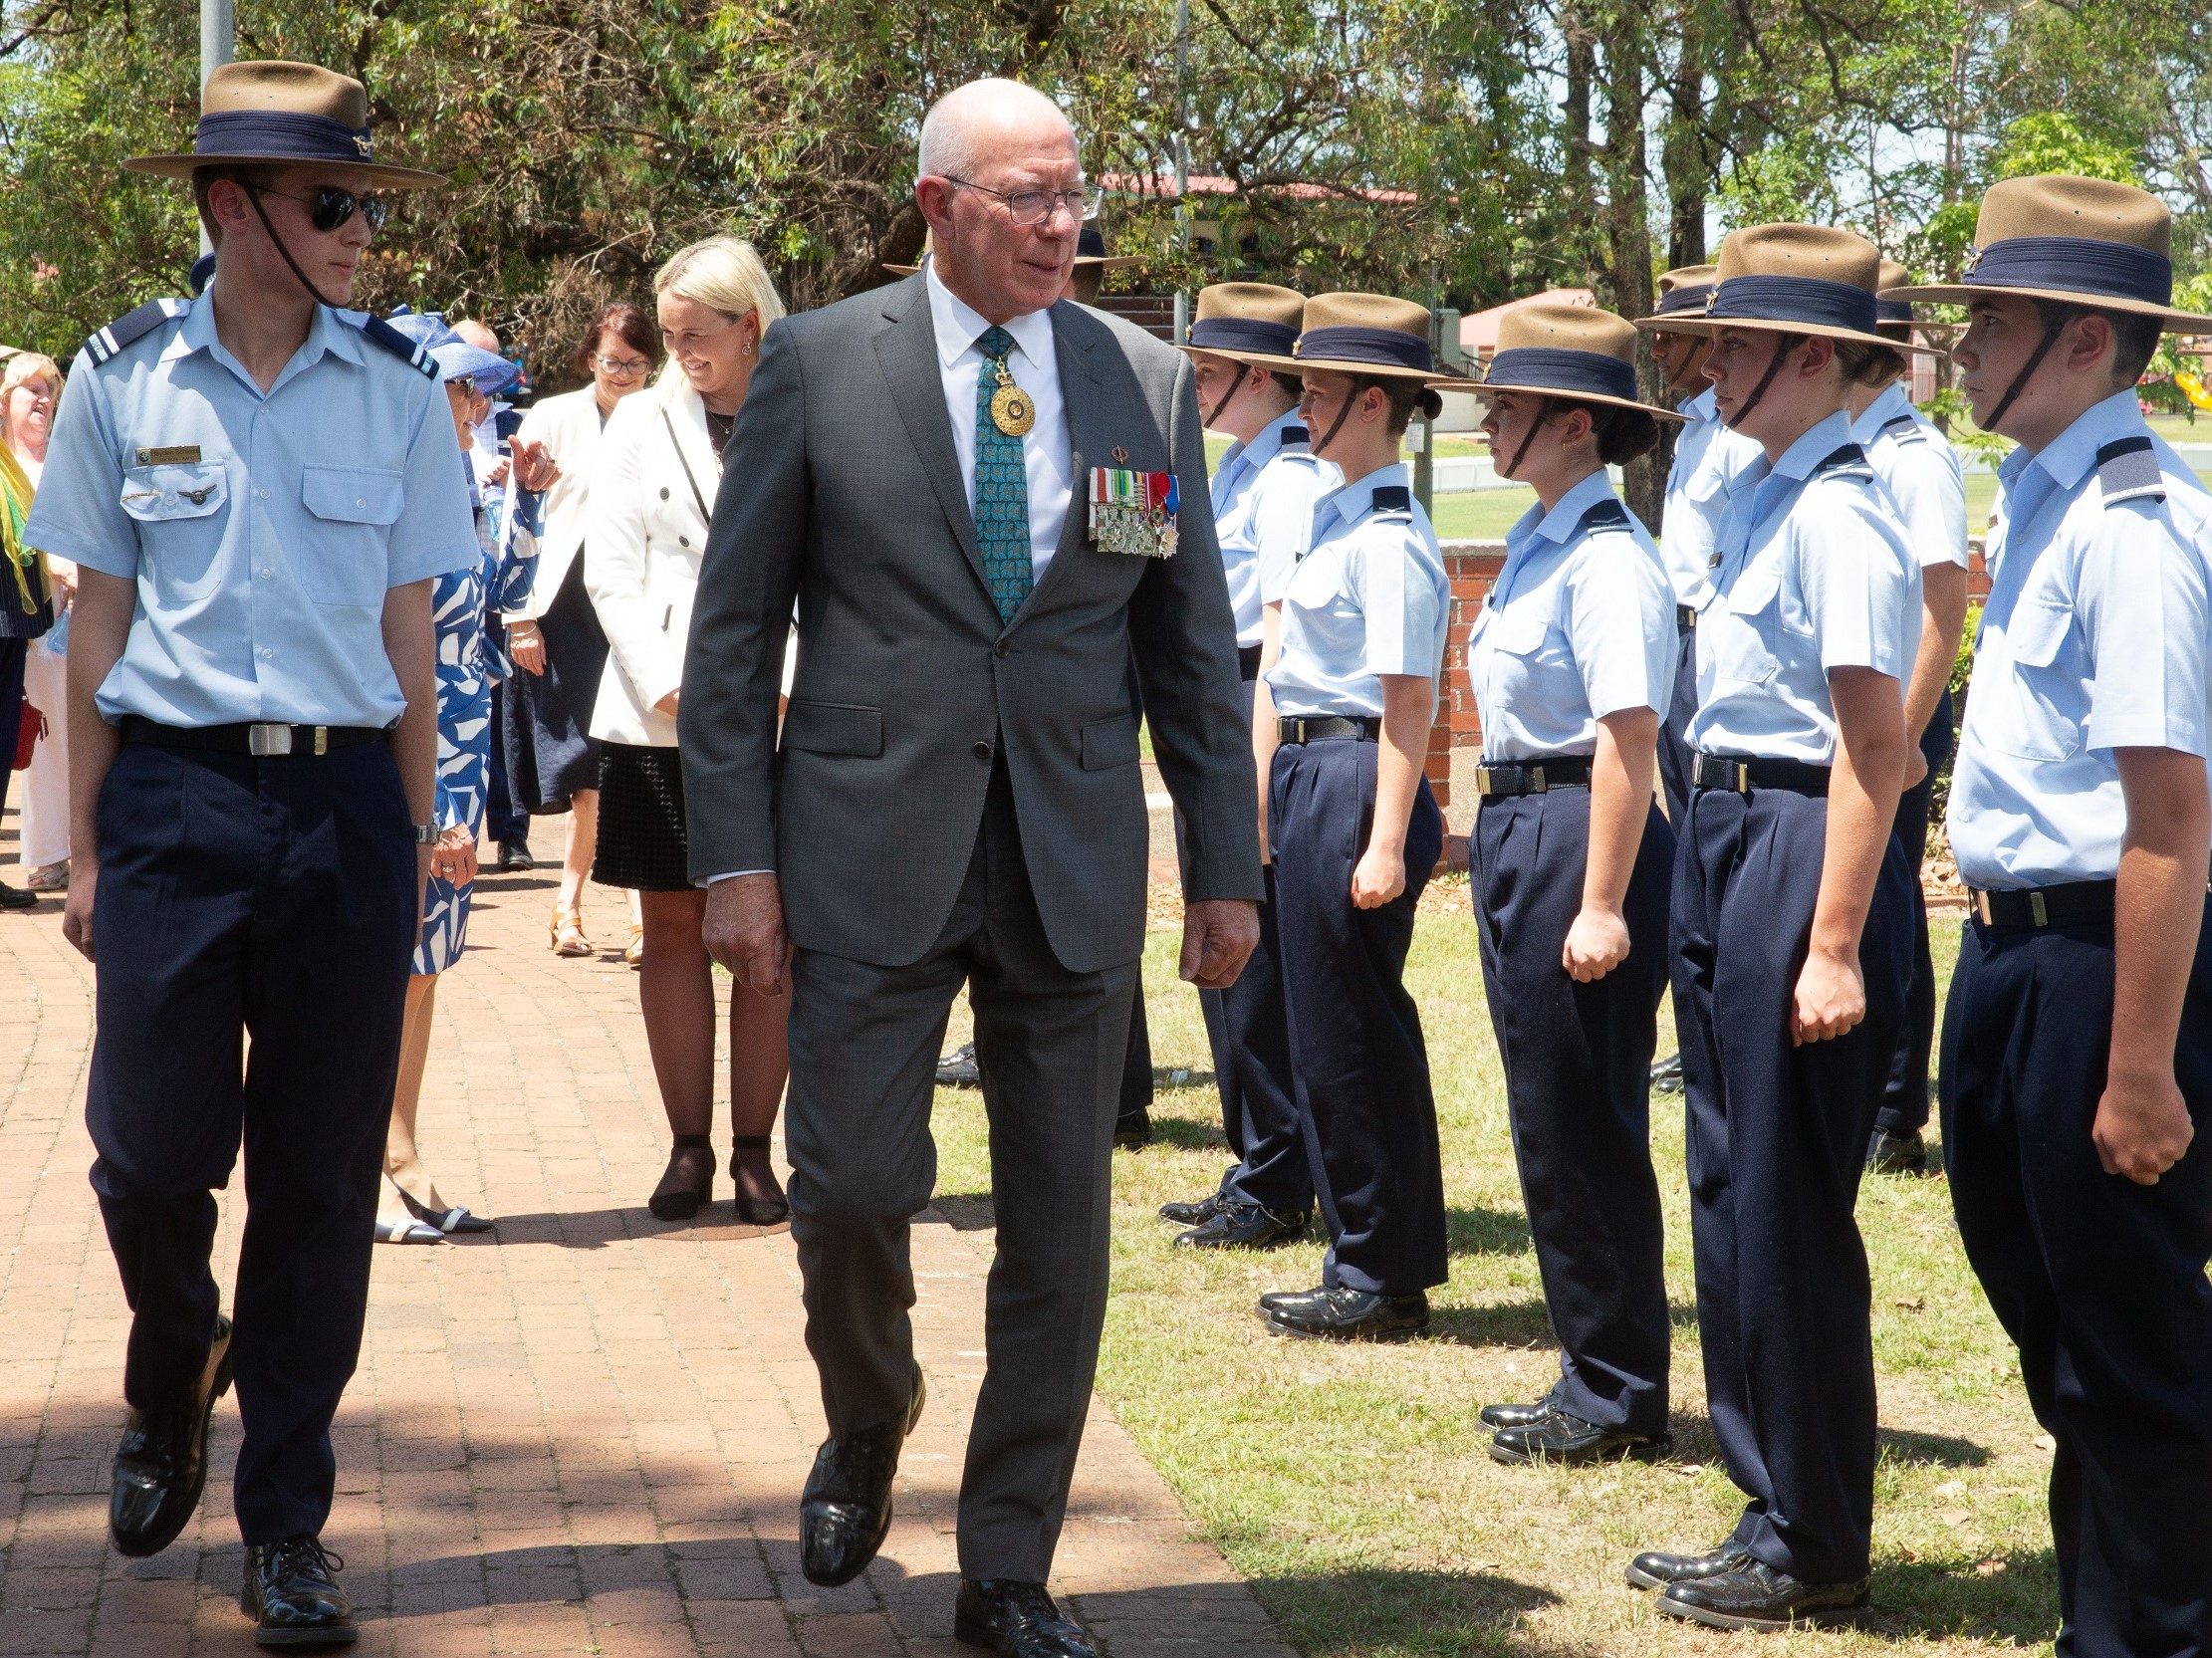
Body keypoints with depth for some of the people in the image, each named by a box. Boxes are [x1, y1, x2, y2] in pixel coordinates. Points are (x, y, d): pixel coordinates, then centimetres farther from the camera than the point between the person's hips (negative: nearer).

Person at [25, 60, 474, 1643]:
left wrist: (415, 842, 6)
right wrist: (85, 845, 5)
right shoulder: (125, 377, 1)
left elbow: (408, 632, 7)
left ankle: (285, 1523, 17)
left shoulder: (397, 388, 3)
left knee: (320, 1179, 5)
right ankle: (173, 1381, 32)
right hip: (175, 795, -1)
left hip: (346, 800, 1)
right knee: (151, 1151, -1)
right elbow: (100, 621, 6)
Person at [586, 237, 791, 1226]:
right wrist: (672, 691, -8)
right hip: (659, 723, 1)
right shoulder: (641, 421, 8)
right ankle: (689, 1147, 10)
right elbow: (610, 570, 3)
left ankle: (754, 1150, 8)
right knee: (674, 931, 4)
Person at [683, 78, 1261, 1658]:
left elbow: (1193, 642, 11)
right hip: (872, 850, -2)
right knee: (853, 1186, -4)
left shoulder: (1149, 382, 7)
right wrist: (736, 857, -5)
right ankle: (867, 1432, 30)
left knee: (1060, 1226, 4)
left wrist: (1227, 867, 8)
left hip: (1076, 865, 2)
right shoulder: (821, 366, 0)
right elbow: (733, 625, 1)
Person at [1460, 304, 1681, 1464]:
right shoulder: (1537, 542, 13)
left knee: (1582, 1126, -2)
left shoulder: (1606, 558, -16)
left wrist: (1601, 905, -22)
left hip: (1579, 837, -10)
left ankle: (1619, 1398, 8)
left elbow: (1628, 735, -21)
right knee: (1550, 1119, 14)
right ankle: (1592, 1377, 24)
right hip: (1517, 833, 10)